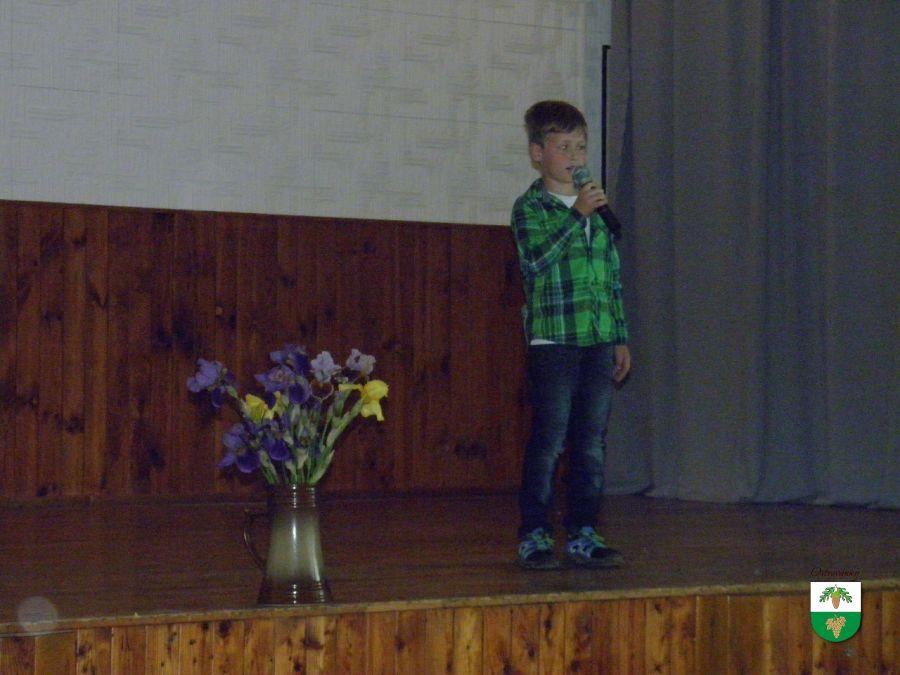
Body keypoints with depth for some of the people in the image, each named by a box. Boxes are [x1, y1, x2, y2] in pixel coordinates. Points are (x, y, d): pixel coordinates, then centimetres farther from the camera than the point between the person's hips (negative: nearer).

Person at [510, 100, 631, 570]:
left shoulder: (597, 209, 17)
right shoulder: (530, 206, -1)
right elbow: (535, 261, -19)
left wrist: (621, 339, 16)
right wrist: (575, 216, -22)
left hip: (599, 342, 6)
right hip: (552, 341, -6)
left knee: (592, 444, 7)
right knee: (548, 441, -5)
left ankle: (583, 535, 14)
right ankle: (534, 535, 2)